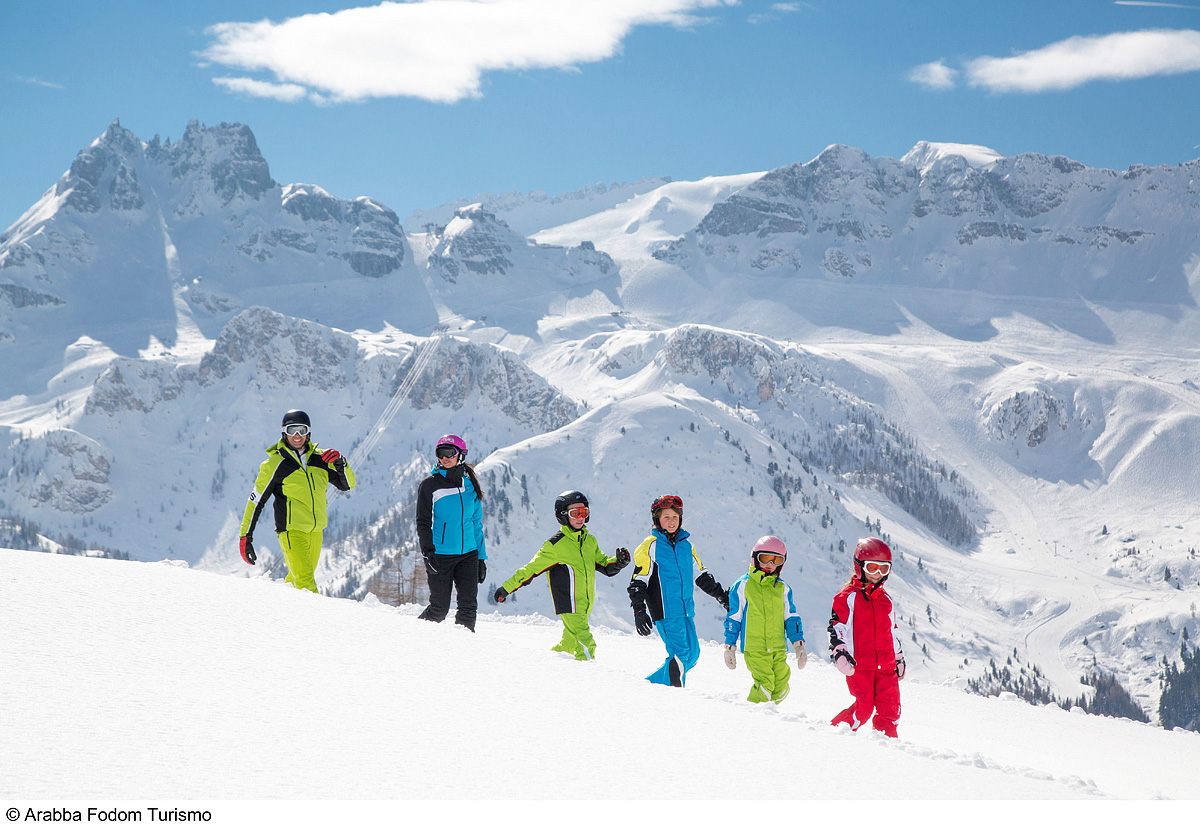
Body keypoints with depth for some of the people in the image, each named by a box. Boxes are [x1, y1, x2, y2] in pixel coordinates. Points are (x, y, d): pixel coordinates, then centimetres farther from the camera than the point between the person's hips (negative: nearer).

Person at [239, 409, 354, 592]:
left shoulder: (320, 458, 8)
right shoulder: (275, 464, -3)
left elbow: (347, 484, 10)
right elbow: (256, 500, 0)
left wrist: (340, 463, -10)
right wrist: (245, 537, -4)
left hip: (316, 530, 5)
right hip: (292, 530, -5)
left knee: (301, 577, 15)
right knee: (305, 582, -18)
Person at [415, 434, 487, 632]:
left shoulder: (470, 485, 12)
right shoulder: (430, 485, 0)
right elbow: (423, 522, -2)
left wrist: (481, 557, 14)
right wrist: (427, 551, -16)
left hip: (468, 554, 3)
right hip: (440, 554, -3)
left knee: (469, 605, -8)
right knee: (439, 608, -1)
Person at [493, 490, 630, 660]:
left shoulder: (590, 541, 12)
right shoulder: (556, 544, -7)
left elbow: (604, 565, 19)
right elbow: (532, 568, -2)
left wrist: (618, 562, -3)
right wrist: (507, 588, -2)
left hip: (585, 605, 6)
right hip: (568, 605, -6)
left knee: (571, 642, 14)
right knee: (585, 645, -15)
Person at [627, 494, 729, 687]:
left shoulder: (686, 545, 14)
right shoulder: (650, 546, -3)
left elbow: (701, 575, 24)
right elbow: (638, 582, -4)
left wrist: (723, 597, 24)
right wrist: (639, 611, -13)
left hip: (686, 610, 7)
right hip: (665, 611, -7)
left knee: (692, 654, 7)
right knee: (680, 655, -14)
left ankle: (652, 683, 18)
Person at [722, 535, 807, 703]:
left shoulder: (783, 589, 15)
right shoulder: (743, 586, 6)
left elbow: (791, 618, 19)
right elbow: (733, 618, 10)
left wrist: (798, 645, 11)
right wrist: (730, 647, 8)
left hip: (778, 649, 4)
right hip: (754, 648, -4)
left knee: (780, 686, -6)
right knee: (764, 684, -20)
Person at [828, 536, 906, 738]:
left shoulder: (885, 599, 20)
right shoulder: (847, 597, 1)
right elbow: (836, 627, -2)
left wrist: (899, 658, 28)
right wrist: (839, 653, -13)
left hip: (885, 665, 6)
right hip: (859, 664, -6)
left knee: (891, 708, -4)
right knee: (864, 707, -14)